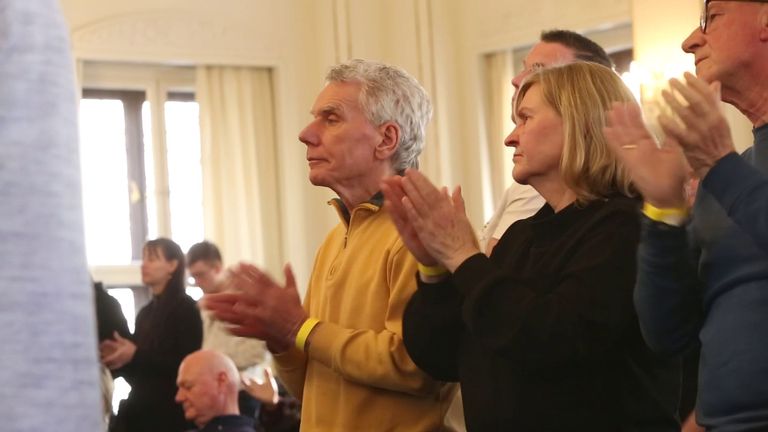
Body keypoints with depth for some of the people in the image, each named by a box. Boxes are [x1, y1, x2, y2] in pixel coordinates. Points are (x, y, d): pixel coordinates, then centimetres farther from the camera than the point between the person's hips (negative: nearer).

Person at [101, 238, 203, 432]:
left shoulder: (186, 309, -4)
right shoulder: (145, 313, 15)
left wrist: (135, 356, -17)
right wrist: (120, 357, -3)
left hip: (171, 411, -6)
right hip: (141, 409, 6)